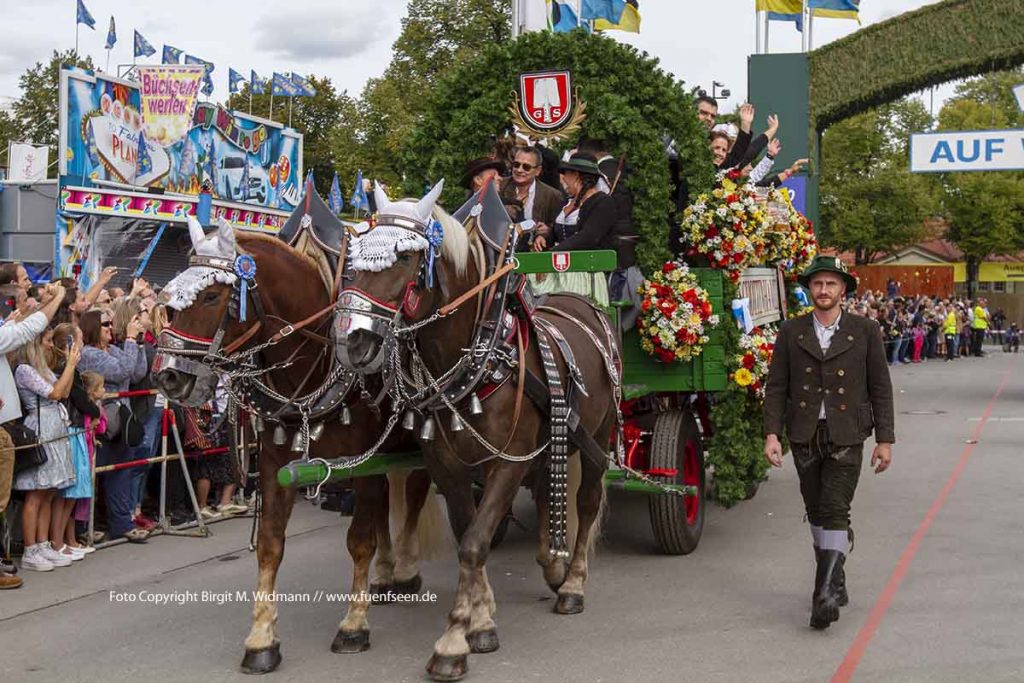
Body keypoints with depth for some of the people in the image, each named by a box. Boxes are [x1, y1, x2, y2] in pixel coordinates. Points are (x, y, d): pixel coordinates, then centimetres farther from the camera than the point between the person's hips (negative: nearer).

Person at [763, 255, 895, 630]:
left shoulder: (865, 331, 2)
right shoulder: (791, 332, 6)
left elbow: (880, 388, 3)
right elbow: (776, 387, 4)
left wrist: (885, 440, 0)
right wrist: (772, 434, -6)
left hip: (846, 438, -3)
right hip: (805, 437, 3)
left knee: (835, 512, -12)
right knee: (816, 512, 12)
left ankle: (825, 594, -15)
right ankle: (835, 582, 28)